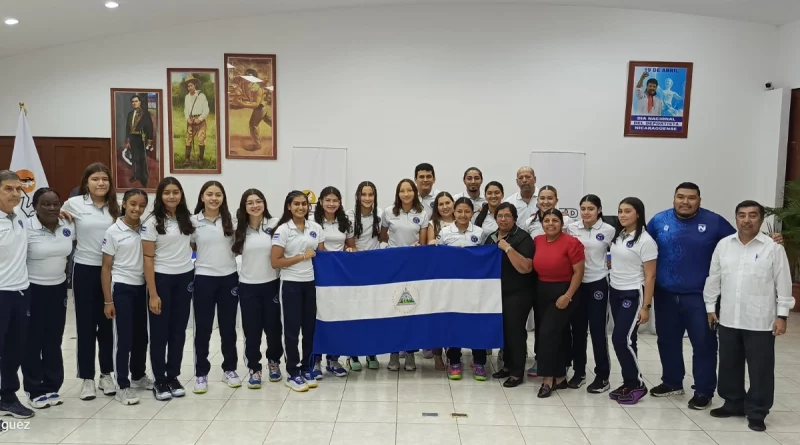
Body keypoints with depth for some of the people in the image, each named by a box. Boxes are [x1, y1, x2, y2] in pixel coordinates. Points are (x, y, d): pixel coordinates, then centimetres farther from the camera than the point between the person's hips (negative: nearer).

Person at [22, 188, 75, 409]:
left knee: (54, 340, 12)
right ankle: (35, 390, 17)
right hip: (33, 290, -5)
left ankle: (52, 386, 24)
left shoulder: (68, 226, 0)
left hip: (58, 289, 5)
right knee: (33, 341, 5)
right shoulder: (26, 228, -16)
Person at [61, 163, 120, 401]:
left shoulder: (114, 206, 4)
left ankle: (106, 373, 23)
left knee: (107, 323, 10)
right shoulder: (74, 203, -3)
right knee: (85, 324, 5)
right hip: (85, 269, -2)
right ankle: (87, 377, 17)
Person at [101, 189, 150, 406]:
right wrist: (108, 301, -8)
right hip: (122, 288, -4)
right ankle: (122, 386, 10)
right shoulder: (114, 232, -8)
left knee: (141, 335, 13)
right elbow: (106, 268, -6)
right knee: (124, 337, 0)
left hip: (141, 287, 4)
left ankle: (139, 374, 33)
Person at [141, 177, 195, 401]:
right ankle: (159, 380, 17)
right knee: (160, 332, 5)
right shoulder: (152, 222, -9)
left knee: (178, 330, 9)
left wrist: (194, 278, 7)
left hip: (185, 278, 4)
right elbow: (148, 259, -11)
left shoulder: (187, 219, 4)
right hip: (162, 279, -4)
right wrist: (153, 294, -14)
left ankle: (173, 377, 21)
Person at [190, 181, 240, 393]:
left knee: (228, 326, 10)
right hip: (204, 279, -2)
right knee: (203, 328, 5)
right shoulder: (193, 221, -2)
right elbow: (190, 247, 7)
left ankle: (229, 369, 24)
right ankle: (201, 373, 17)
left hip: (229, 278, 2)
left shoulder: (230, 220, 3)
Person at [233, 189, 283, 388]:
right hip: (248, 286, 1)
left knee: (273, 327, 8)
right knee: (251, 330, 4)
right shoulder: (240, 229, 3)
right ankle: (254, 369, 19)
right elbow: (234, 252, 11)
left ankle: (274, 362, 32)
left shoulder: (275, 224, -4)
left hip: (271, 284, -1)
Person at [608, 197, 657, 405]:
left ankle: (637, 385, 7)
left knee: (622, 340, -9)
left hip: (633, 295, -6)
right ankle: (629, 383, 18)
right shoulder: (618, 236, 7)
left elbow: (650, 276, -13)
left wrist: (646, 306, -15)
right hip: (615, 292, 7)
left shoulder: (645, 241, -13)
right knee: (624, 340, 9)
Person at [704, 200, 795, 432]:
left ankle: (757, 413, 17)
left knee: (760, 369, 4)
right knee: (729, 365, 14)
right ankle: (733, 404, 30)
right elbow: (713, 278, 10)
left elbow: (783, 284, -4)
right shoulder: (723, 245, 5)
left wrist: (782, 315, -6)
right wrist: (710, 307, 10)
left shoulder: (773, 248, -5)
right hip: (728, 319, 4)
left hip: (760, 322, -3)